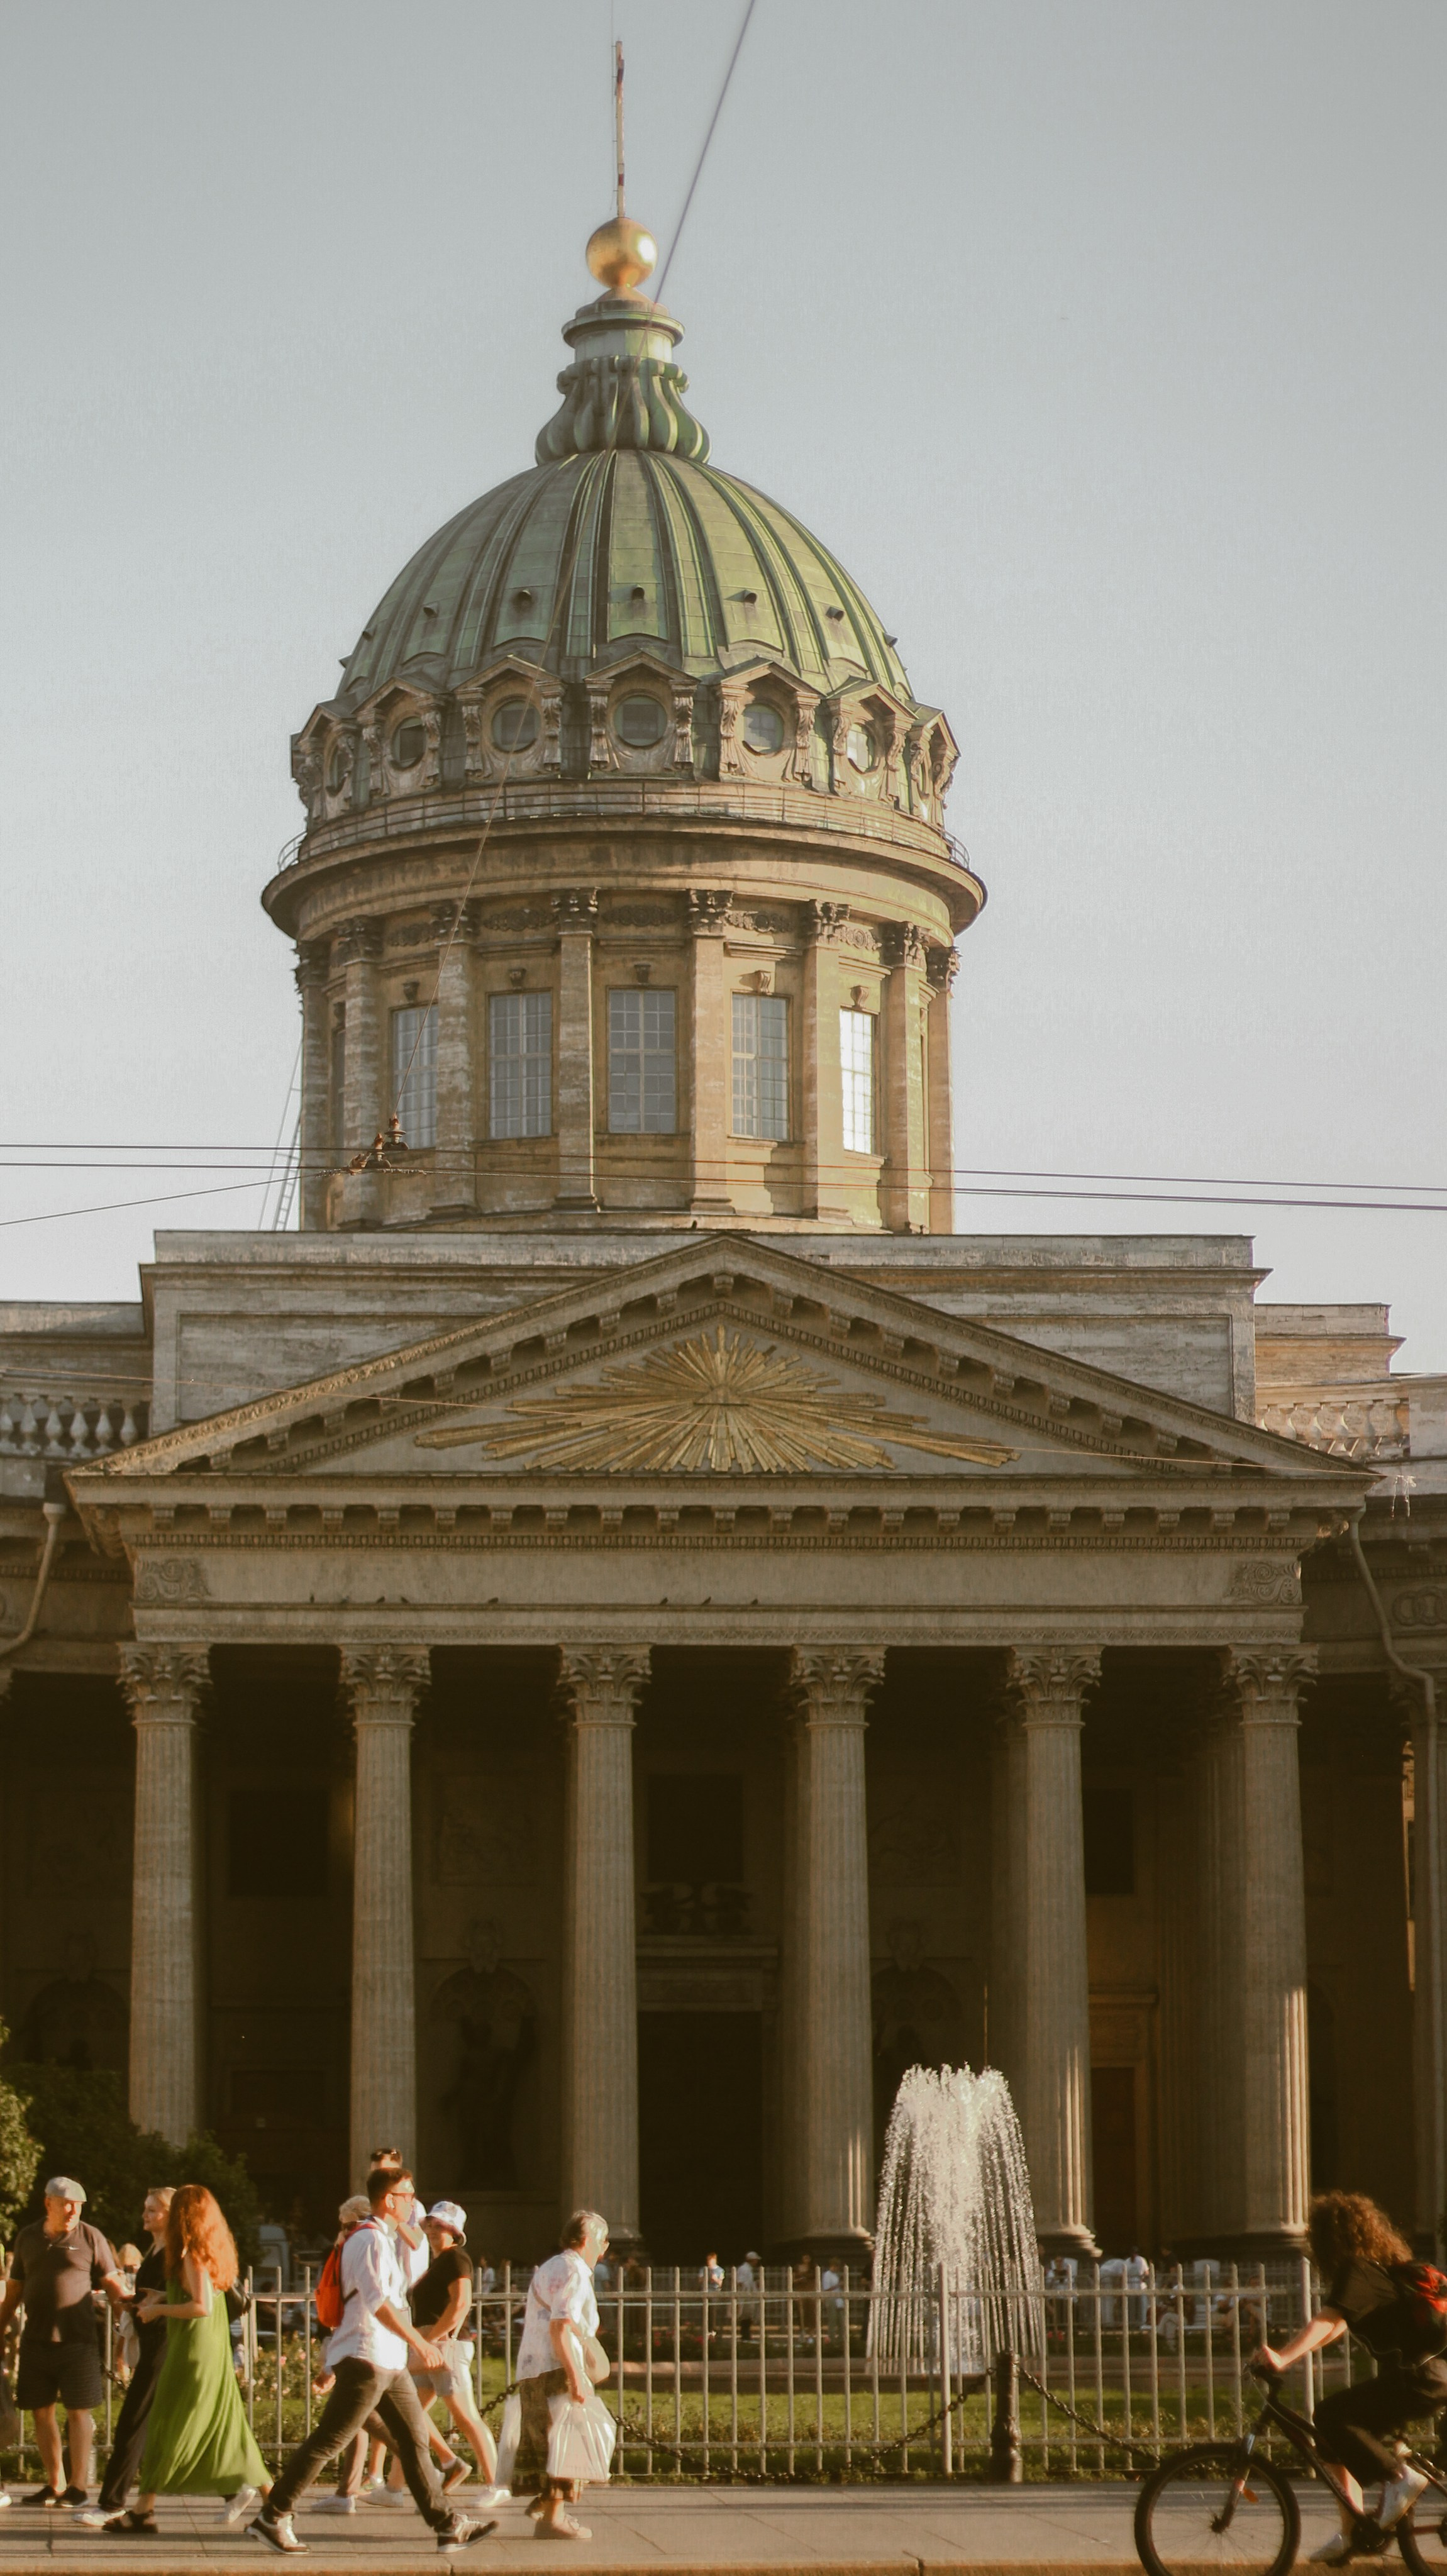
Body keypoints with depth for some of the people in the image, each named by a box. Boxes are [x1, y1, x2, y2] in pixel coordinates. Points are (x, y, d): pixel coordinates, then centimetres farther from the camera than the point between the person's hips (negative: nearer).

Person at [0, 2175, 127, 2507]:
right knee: (41, 2411, 6)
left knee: (78, 2411, -4)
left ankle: (78, 2486, 1)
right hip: (36, 2340, 4)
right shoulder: (28, 2238, 10)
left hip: (77, 2340, -4)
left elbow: (112, 2284, 1)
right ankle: (54, 2485, 15)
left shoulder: (91, 2238, 0)